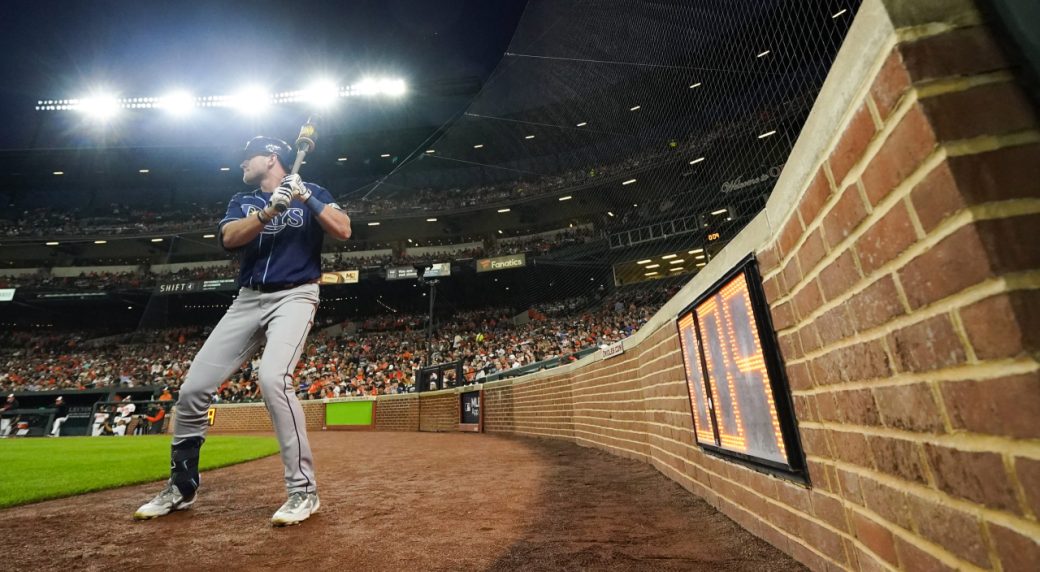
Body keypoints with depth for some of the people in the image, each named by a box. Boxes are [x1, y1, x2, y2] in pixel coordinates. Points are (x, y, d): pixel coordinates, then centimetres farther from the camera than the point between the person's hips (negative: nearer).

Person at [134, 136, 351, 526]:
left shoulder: (312, 194, 6)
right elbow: (229, 238, -3)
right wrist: (270, 210, -17)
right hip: (248, 300, 6)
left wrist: (305, 196, -17)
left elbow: (343, 230, -10)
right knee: (194, 386, 2)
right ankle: (182, 486, 24)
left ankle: (303, 489, -18)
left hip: (295, 296, -5)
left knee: (272, 377, -28)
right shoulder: (242, 202, 18)